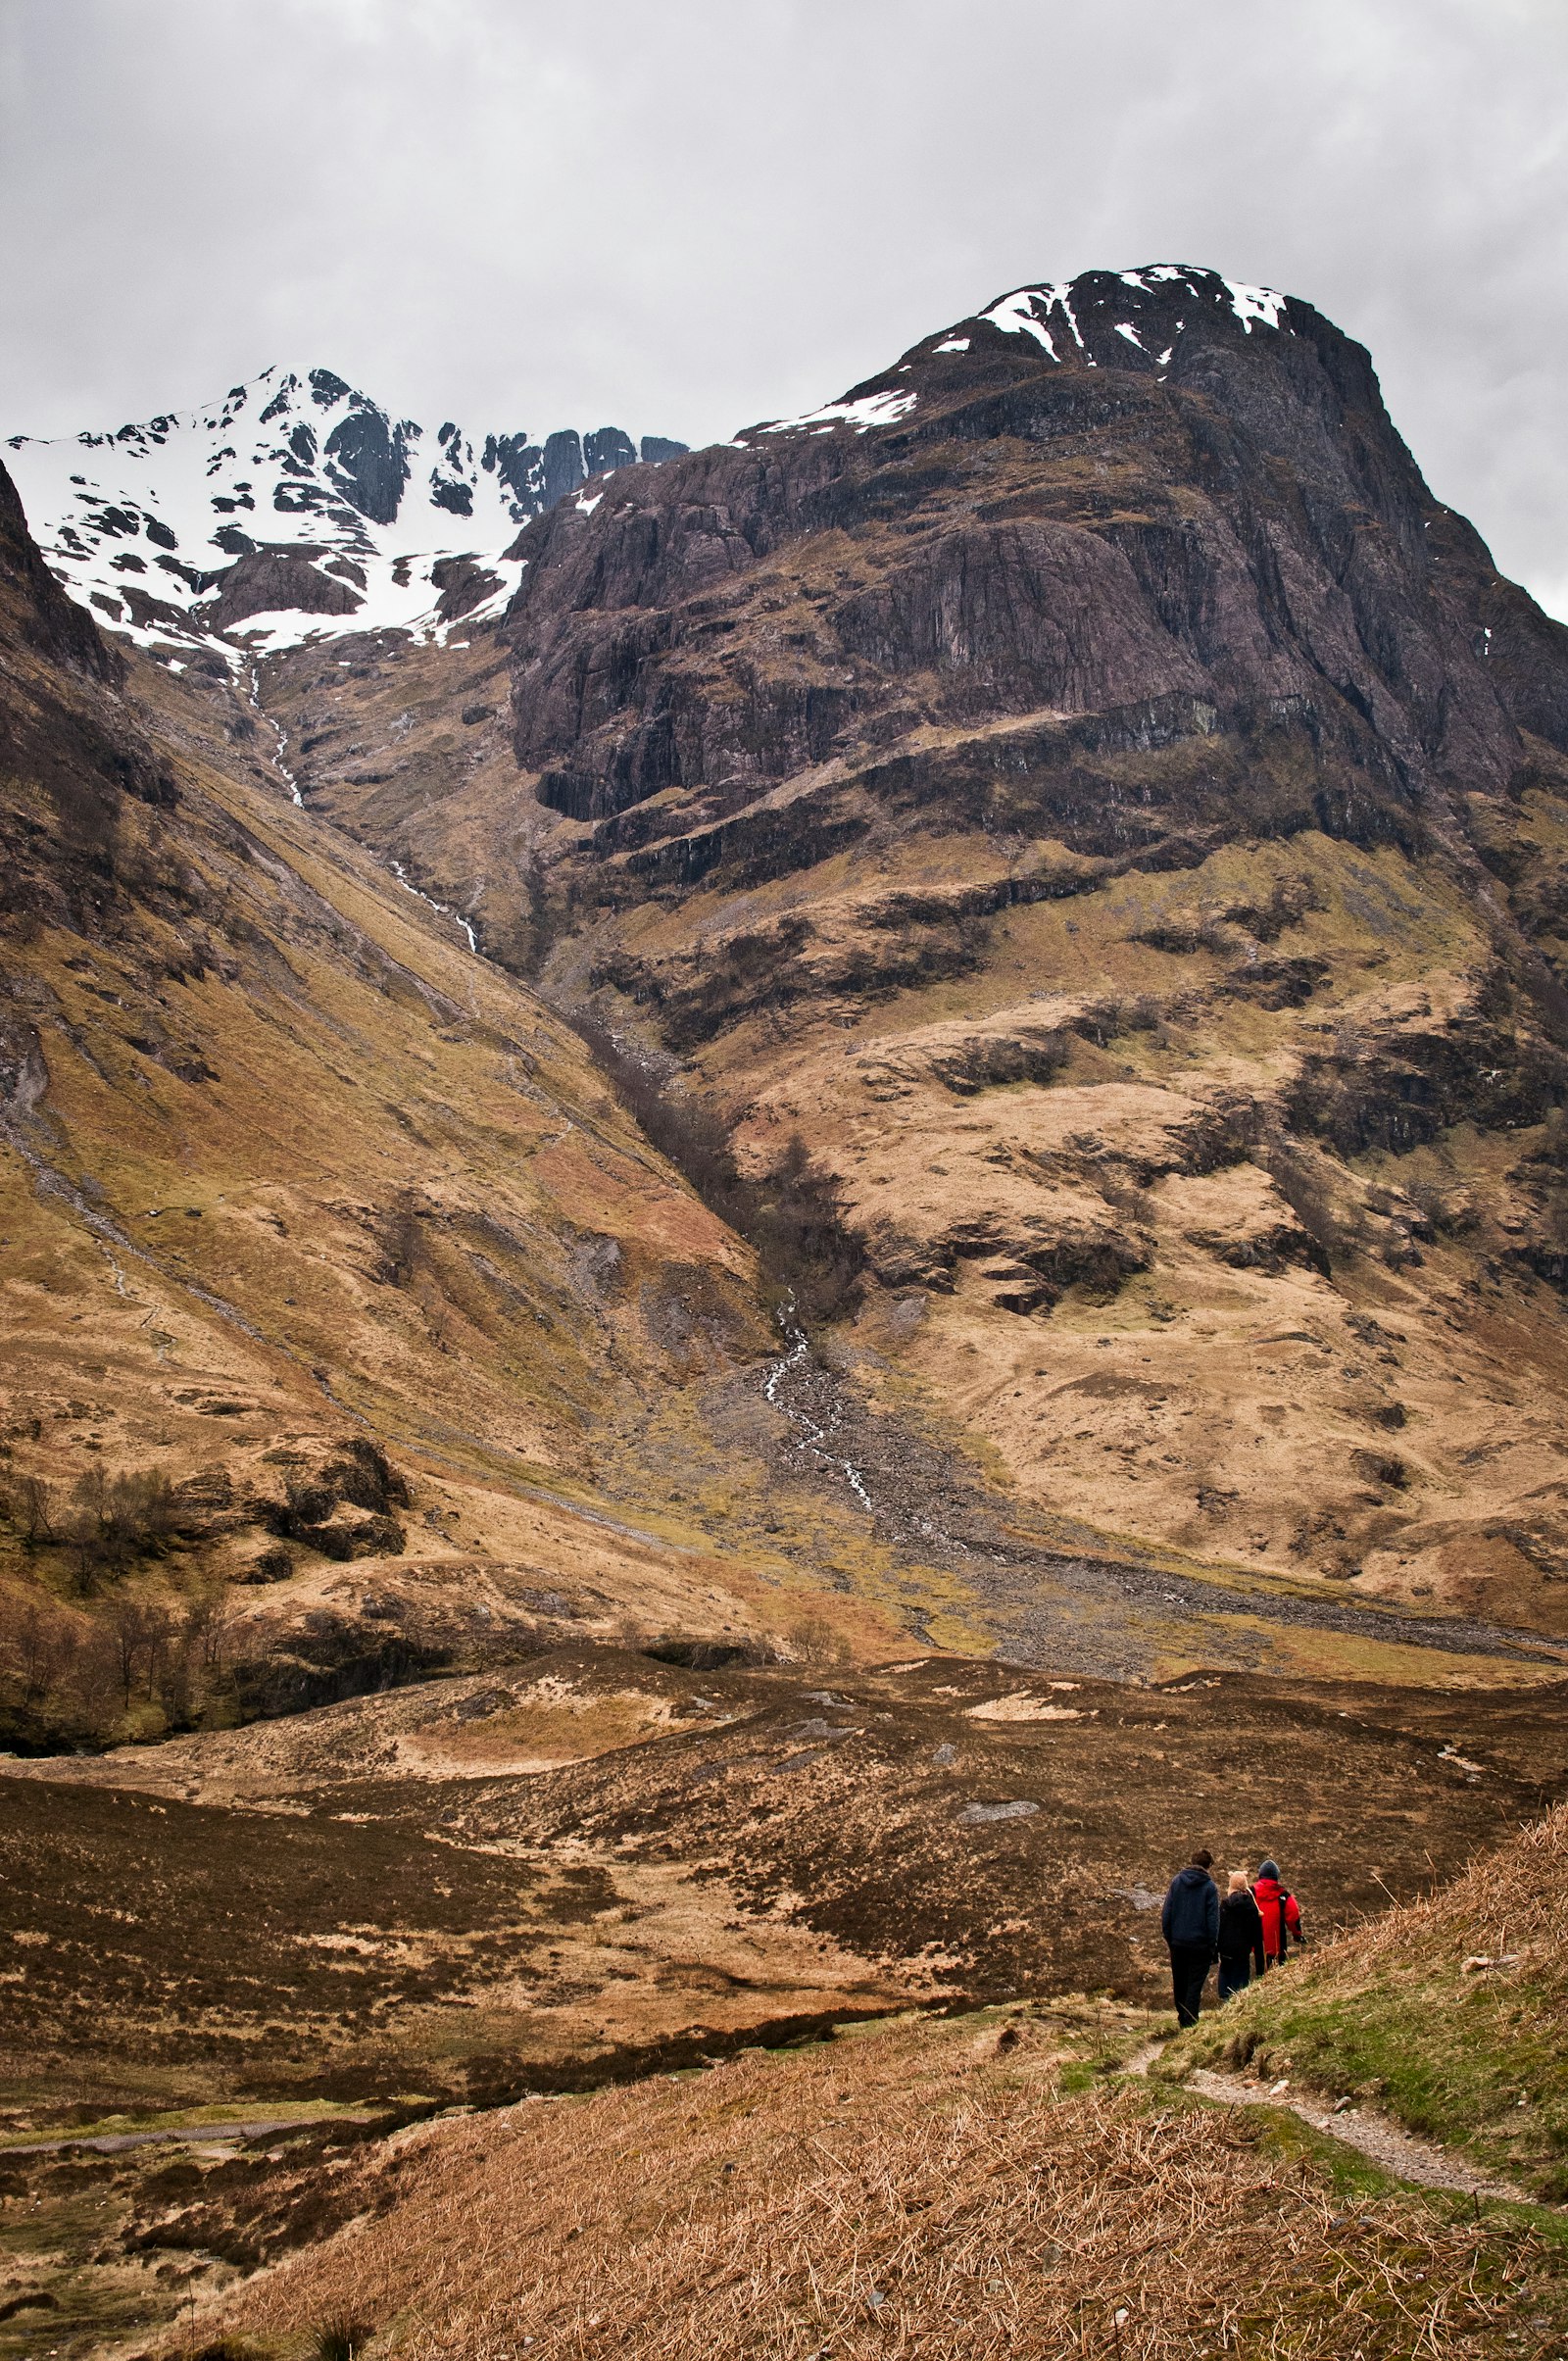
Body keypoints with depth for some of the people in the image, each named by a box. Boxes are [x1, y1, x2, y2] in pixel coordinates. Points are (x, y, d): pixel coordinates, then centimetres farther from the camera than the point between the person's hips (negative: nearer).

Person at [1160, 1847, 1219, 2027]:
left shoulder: (1176, 1881, 2)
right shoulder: (1210, 1887, -8)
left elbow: (1166, 1913, 3)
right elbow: (1213, 1919, -7)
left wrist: (1168, 1938, 11)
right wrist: (1213, 1946, 0)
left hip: (1177, 1942, 4)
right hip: (1199, 1943, -3)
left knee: (1180, 1983, 17)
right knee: (1195, 1985, 1)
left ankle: (1182, 2018, 28)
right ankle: (1190, 2021, -3)